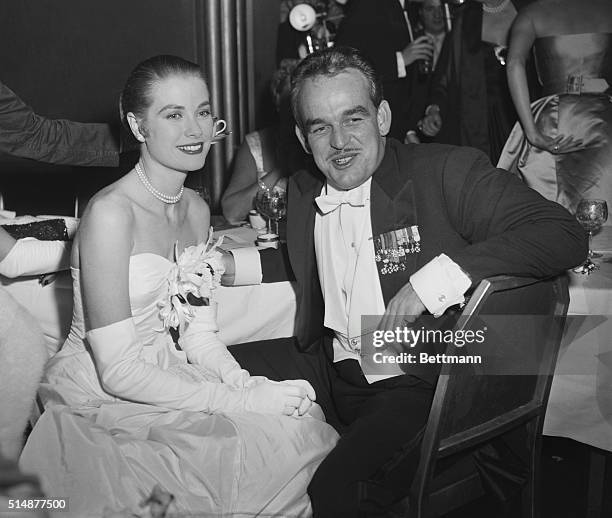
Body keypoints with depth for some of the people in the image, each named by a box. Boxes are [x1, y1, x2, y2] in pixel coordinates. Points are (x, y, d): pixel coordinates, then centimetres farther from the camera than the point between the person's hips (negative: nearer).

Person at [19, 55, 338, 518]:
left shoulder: (197, 209, 7)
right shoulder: (110, 213, -18)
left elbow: (200, 333, 7)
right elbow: (117, 371, -21)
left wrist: (246, 381, -13)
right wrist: (242, 402, -24)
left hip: (171, 384, 7)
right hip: (101, 401, -7)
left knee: (306, 422, -14)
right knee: (269, 442, -24)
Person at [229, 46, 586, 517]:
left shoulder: (446, 173, -11)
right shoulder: (304, 190, 9)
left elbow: (565, 235, -21)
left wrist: (435, 278, -26)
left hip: (423, 389, -7)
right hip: (333, 373, 7)